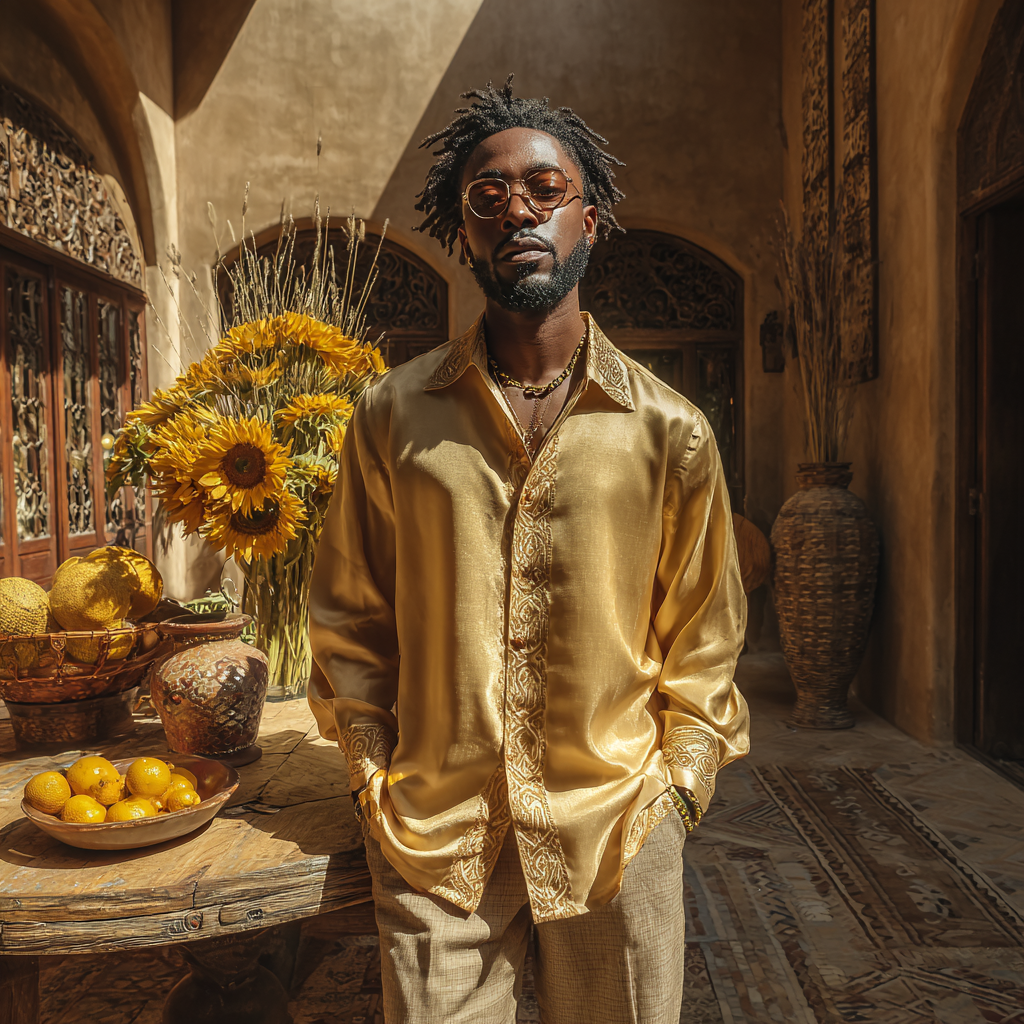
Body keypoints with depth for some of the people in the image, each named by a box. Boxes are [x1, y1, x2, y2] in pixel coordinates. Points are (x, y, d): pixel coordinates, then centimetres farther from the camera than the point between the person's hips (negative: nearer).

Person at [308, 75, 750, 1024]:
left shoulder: (669, 430, -2)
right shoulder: (391, 413, -1)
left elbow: (702, 636, 6)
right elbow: (347, 615, 6)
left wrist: (678, 785, 0)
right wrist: (374, 782, 2)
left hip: (614, 829, 1)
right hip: (433, 835, 0)